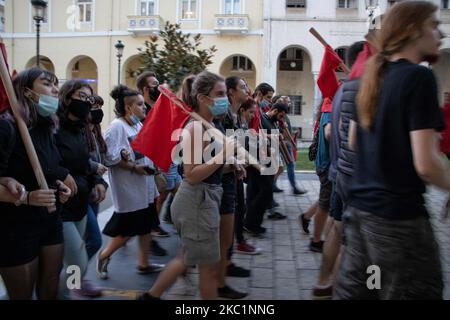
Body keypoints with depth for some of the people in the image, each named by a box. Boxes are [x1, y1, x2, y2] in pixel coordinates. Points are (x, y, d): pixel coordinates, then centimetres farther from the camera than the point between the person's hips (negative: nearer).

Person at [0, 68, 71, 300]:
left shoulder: (47, 128, 6)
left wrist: (60, 185, -2)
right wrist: (25, 197, -32)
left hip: (51, 221, 7)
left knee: (50, 291, 16)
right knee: (22, 296, 8)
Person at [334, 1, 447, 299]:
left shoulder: (374, 77, 9)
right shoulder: (419, 77, -15)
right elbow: (426, 164, -21)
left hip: (361, 206, 8)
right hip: (399, 215, -8)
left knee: (351, 291, 16)